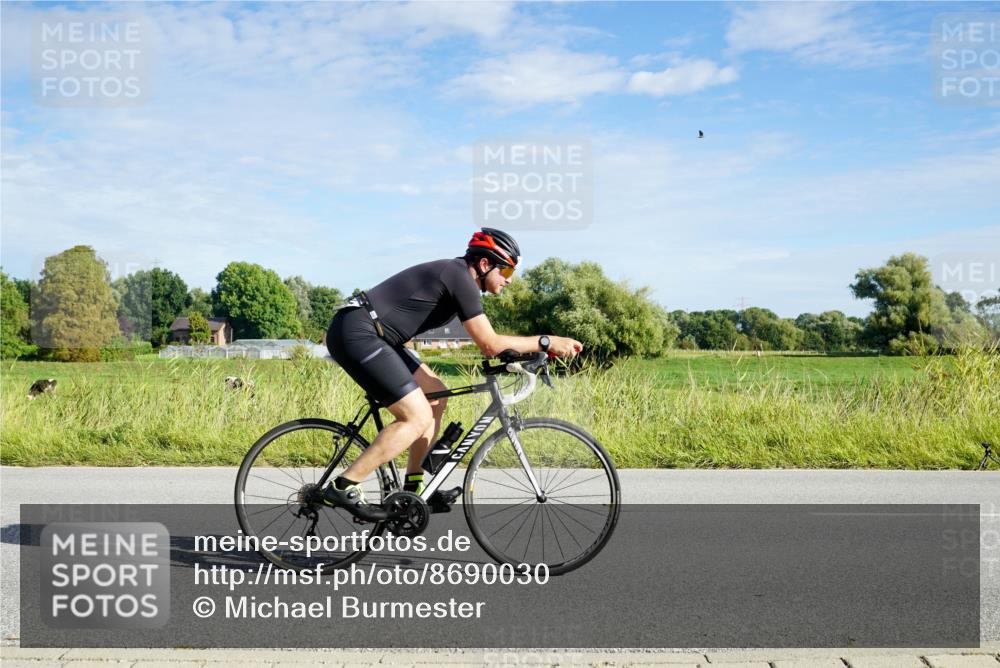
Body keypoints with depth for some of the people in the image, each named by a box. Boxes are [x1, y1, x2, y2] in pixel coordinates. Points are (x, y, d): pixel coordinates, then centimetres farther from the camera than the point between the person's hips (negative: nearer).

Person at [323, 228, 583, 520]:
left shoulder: (455, 274, 17)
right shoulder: (460, 277, -13)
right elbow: (489, 345, -15)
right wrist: (546, 341, -10)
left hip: (367, 335, 11)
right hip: (357, 333, -11)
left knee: (436, 396, 12)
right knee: (418, 417, -12)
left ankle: (413, 489, 16)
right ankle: (343, 487, -8)